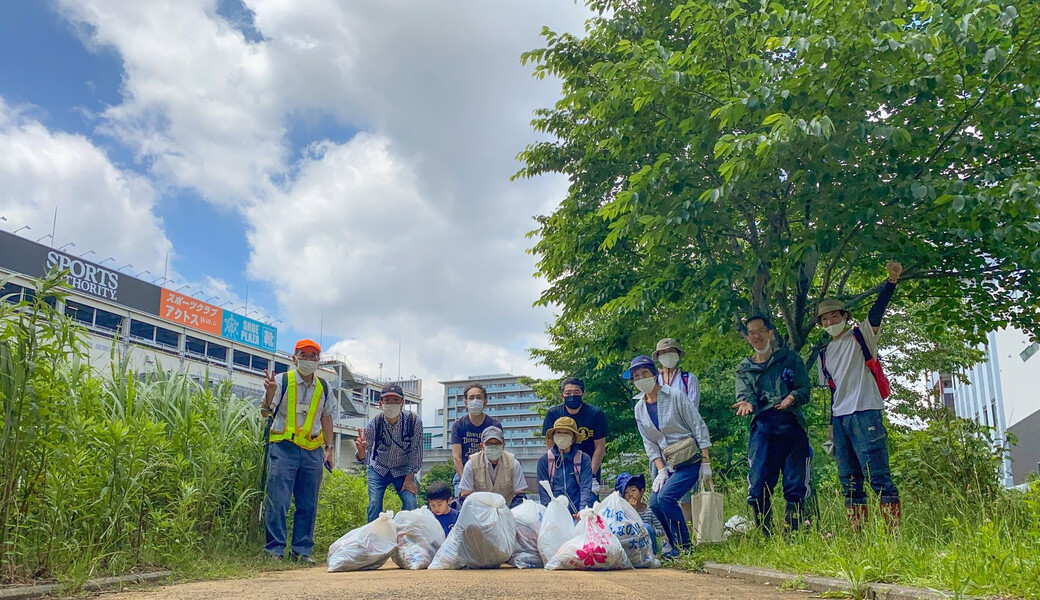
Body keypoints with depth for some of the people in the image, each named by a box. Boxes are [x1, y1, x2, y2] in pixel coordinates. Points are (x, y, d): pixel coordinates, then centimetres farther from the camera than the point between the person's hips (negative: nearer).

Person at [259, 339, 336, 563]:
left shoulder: (323, 387, 12)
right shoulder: (282, 381, 0)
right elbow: (266, 412, -4)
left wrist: (329, 448, 13)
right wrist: (270, 394, -24)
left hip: (313, 450, 4)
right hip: (284, 447, -4)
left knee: (308, 504, 5)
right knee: (278, 500, -7)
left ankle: (301, 550, 13)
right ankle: (275, 549, 1)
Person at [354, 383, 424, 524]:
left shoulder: (414, 421, -25)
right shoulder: (374, 423, -24)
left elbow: (416, 452, -14)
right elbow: (363, 459, -25)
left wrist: (410, 478, -12)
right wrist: (361, 450, -48)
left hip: (403, 471, 0)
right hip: (378, 469, 0)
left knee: (410, 502, -14)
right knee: (375, 503, -12)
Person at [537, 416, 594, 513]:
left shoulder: (584, 459, 9)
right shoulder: (544, 461, 11)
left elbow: (586, 488, 0)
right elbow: (543, 492, 6)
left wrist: (582, 511, -17)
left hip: (577, 515, 0)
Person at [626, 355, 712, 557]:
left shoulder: (675, 396, -10)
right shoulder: (639, 408, 6)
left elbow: (700, 428, -10)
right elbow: (650, 444, 9)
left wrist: (705, 464, -12)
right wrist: (661, 470, -3)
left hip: (691, 460, -6)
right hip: (669, 464, 6)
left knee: (666, 497, -21)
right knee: (655, 502, -8)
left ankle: (684, 547, -7)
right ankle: (677, 547, 10)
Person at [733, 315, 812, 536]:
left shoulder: (790, 359, 14)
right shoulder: (744, 369, 18)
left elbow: (805, 390, 6)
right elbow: (744, 394, 3)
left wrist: (792, 397, -17)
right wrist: (747, 403, -22)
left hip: (791, 426, -1)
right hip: (762, 429, 1)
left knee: (796, 486, -2)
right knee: (758, 488, -6)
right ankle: (766, 536, 6)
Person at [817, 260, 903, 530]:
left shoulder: (861, 336, 3)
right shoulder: (824, 353, 18)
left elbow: (877, 311, -15)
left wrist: (891, 281, -32)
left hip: (864, 414, -6)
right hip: (839, 419, 7)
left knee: (877, 474, -11)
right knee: (849, 480, 6)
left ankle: (895, 530, -10)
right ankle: (856, 532, 9)